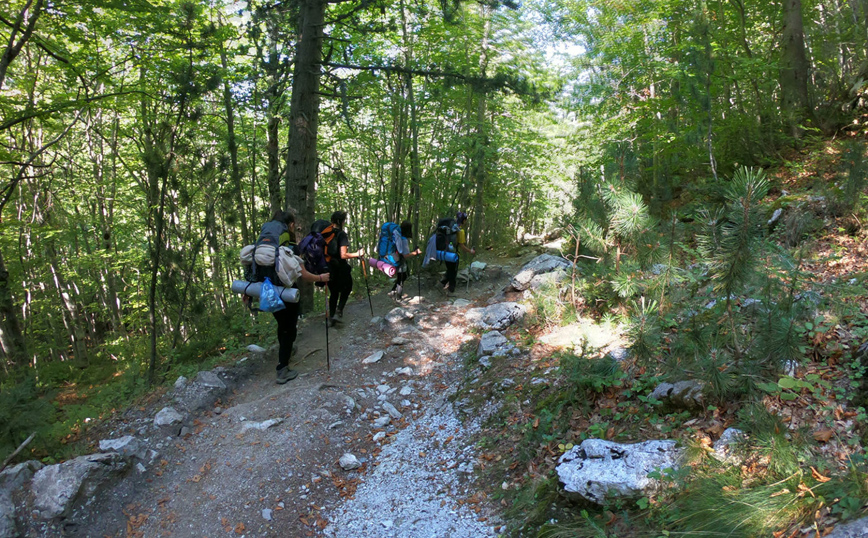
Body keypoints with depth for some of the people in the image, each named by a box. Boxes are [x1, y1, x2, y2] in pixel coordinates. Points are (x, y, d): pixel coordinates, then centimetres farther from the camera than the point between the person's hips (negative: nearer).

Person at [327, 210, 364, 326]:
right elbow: (343, 255, -24)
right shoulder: (341, 234, -17)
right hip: (340, 268, -6)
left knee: (333, 292, 18)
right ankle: (338, 312, 4)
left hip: (329, 267, 6)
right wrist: (357, 254, -13)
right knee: (346, 288, 18)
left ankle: (331, 317, 20)